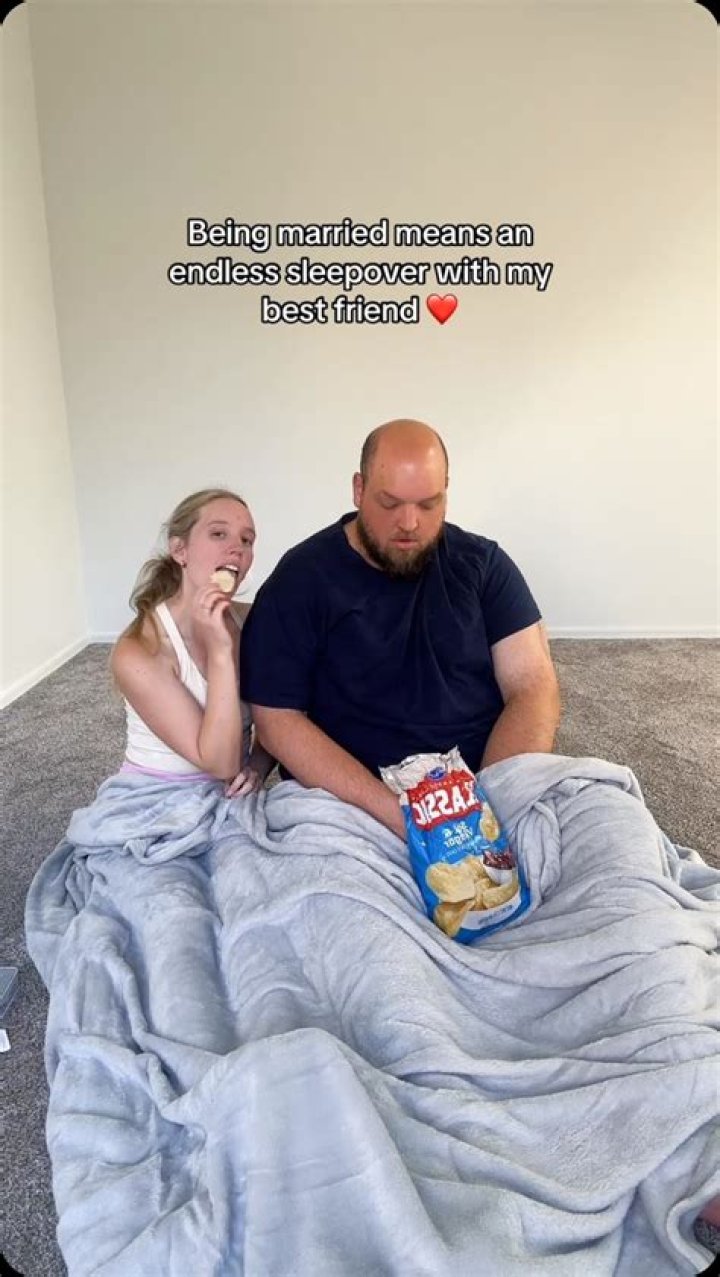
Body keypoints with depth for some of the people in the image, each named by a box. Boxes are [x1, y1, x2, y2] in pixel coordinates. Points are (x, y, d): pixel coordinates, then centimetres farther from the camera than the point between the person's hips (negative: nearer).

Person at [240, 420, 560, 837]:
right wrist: (392, 810, -17)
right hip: (355, 802, -2)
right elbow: (278, 718, -6)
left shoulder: (483, 563, 4)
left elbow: (534, 689, -1)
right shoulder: (299, 581, -3)